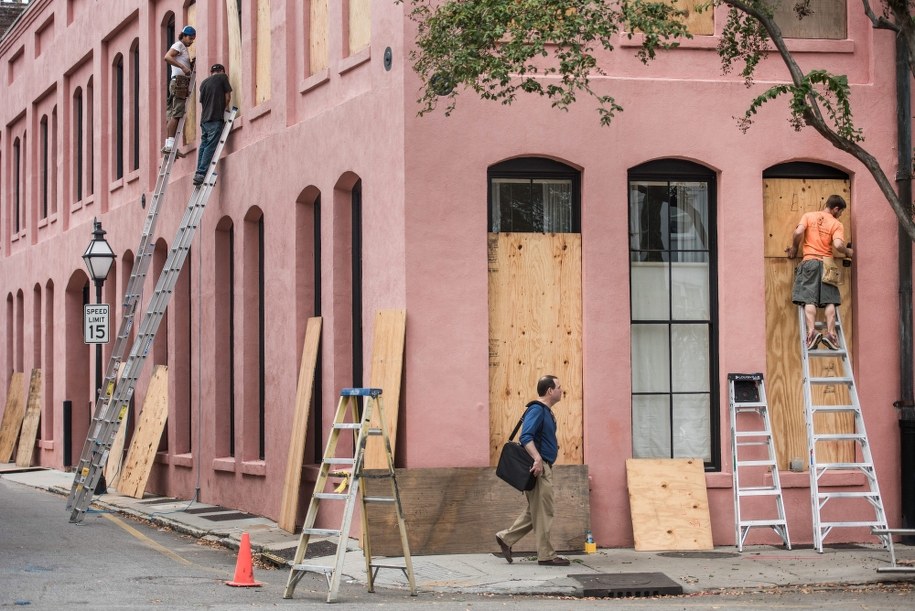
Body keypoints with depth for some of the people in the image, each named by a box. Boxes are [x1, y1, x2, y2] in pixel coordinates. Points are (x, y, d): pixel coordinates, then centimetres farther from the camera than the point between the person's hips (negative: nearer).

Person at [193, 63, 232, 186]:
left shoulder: (204, 82, 20)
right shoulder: (222, 77, 4)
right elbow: (228, 97, 3)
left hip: (204, 119, 6)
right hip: (215, 118, -6)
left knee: (203, 146, 7)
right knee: (210, 147, -10)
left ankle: (199, 174, 2)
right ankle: (201, 173, -18)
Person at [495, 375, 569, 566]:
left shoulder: (546, 411, 16)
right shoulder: (536, 410, -15)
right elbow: (526, 437, -27)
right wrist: (537, 459, -35)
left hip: (544, 467, 10)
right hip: (539, 468, -10)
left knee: (536, 511, 15)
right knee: (543, 512, -4)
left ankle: (506, 538, 19)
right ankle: (546, 555, 0)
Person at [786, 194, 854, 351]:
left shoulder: (808, 216, 7)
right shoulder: (837, 224, 2)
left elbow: (798, 232, -9)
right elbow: (838, 245, -13)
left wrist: (794, 248, 7)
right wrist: (848, 252, 8)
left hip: (809, 262, 1)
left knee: (809, 299, -6)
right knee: (829, 301, 2)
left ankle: (812, 332, -22)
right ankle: (830, 333, -9)